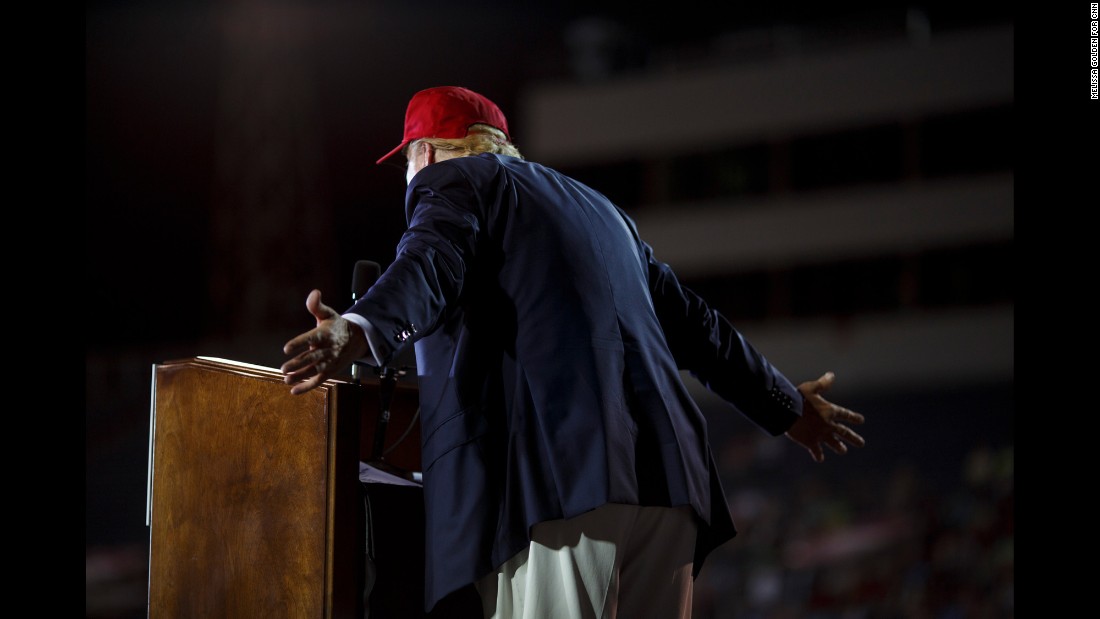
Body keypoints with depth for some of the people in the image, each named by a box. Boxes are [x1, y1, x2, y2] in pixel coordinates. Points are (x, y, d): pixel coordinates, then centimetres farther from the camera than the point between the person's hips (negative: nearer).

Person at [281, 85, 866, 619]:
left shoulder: (452, 180, 11)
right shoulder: (595, 205, 32)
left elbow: (431, 265, -13)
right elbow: (693, 323, 36)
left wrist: (360, 331, -33)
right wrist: (788, 407, 47)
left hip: (558, 475, -7)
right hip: (664, 470, 7)